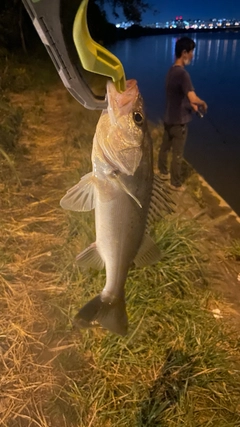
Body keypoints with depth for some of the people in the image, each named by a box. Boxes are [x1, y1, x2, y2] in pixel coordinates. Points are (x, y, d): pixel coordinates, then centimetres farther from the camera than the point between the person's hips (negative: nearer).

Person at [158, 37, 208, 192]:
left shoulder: (172, 70, 6)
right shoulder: (182, 73, -23)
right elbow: (193, 99, -31)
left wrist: (192, 105, 10)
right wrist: (203, 103, -12)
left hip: (169, 118, 9)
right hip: (179, 121, -9)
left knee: (165, 147, 20)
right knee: (177, 154, 3)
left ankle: (163, 172, 38)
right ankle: (176, 184, 15)